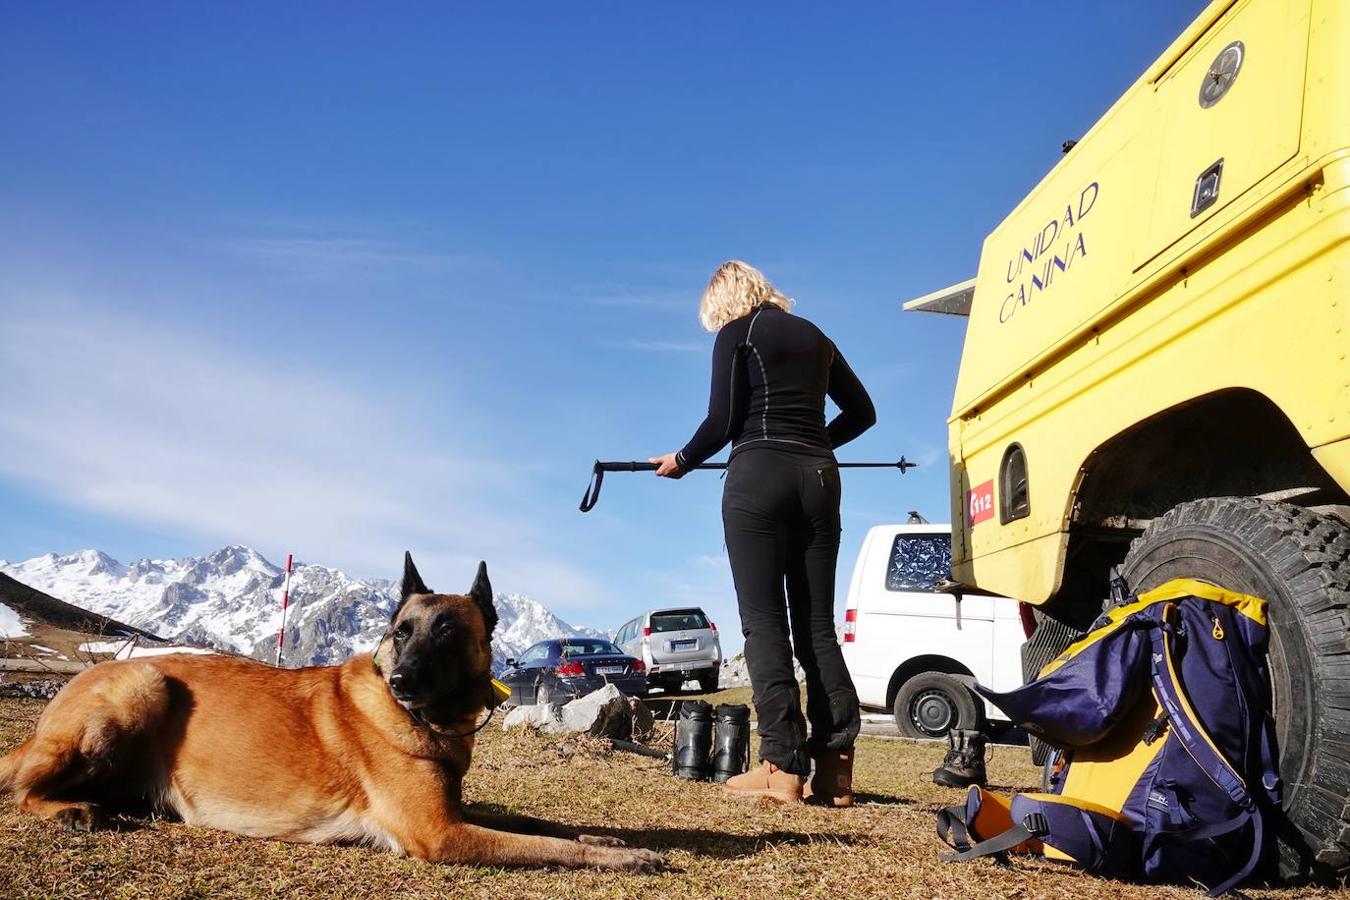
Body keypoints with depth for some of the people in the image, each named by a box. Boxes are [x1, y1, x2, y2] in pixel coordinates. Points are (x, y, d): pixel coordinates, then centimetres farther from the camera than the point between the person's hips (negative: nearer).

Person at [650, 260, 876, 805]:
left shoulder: (737, 334, 3)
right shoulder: (814, 336, 19)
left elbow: (722, 421, -5)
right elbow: (861, 411, 23)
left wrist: (682, 461, 11)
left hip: (759, 475, -5)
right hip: (818, 479, 5)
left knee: (764, 621, -4)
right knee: (817, 624, 5)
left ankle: (782, 766, -8)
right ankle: (835, 767, 1)